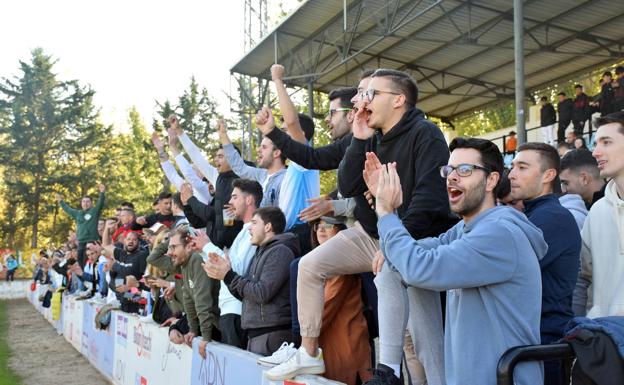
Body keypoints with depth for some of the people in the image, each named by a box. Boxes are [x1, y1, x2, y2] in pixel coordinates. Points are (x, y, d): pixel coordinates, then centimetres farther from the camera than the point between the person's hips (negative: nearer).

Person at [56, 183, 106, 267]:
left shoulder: (94, 211, 4)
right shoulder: (77, 213, 20)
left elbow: (100, 204, -12)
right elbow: (67, 209, 36)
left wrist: (102, 193, -26)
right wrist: (61, 201, 46)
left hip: (92, 241, -6)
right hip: (80, 242, 6)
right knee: (80, 262, 5)